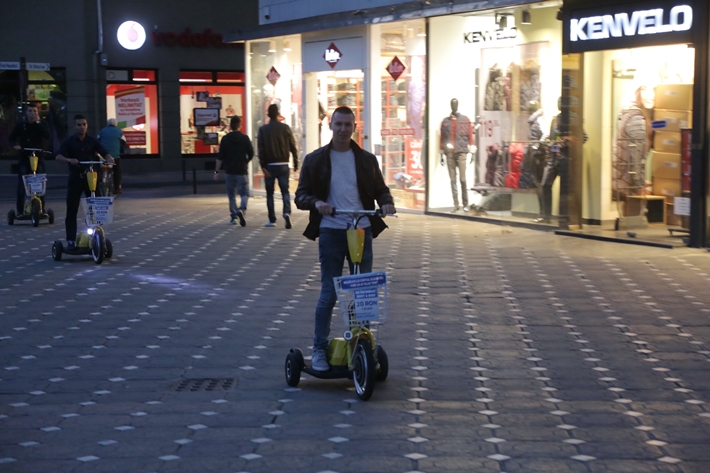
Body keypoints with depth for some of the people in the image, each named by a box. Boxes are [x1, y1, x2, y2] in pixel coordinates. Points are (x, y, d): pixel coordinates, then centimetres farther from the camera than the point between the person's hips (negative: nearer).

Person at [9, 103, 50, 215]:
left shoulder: (42, 124, 4)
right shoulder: (21, 125, 7)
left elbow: (47, 136, -13)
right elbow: (12, 137, 10)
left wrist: (38, 122, -17)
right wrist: (15, 144, -12)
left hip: (38, 157, -1)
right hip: (24, 158, 1)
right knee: (21, 185, -4)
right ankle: (20, 211, -1)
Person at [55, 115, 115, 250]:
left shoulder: (93, 141, 5)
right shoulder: (68, 142, -1)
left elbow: (105, 153, -3)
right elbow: (58, 157, -14)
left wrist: (109, 158, -28)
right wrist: (69, 160, -36)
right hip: (75, 179, -1)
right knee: (71, 212, 0)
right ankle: (70, 241, 4)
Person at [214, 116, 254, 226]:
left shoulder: (225, 139, -2)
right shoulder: (245, 138, -2)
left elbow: (220, 157, -5)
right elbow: (251, 154, 0)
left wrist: (217, 171, -1)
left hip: (229, 171, 1)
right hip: (242, 171, -1)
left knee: (231, 194, 13)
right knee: (244, 194, 3)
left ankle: (233, 217, 12)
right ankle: (242, 210, -25)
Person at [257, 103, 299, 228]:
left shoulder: (263, 129, -3)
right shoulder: (285, 128, 0)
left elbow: (261, 149, -8)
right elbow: (293, 147, -1)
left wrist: (263, 166, -7)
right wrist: (295, 163, 6)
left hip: (269, 165, -1)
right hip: (283, 165, 1)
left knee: (270, 193, 9)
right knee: (285, 191, 6)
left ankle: (272, 220, 9)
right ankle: (287, 212, -19)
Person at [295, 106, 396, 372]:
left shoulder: (366, 160, 9)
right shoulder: (315, 160, 4)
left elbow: (380, 189, 15)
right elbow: (301, 196, 4)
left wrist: (387, 202, -8)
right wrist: (316, 202, -19)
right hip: (331, 232, -2)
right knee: (329, 293, -2)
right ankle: (319, 349, 9)